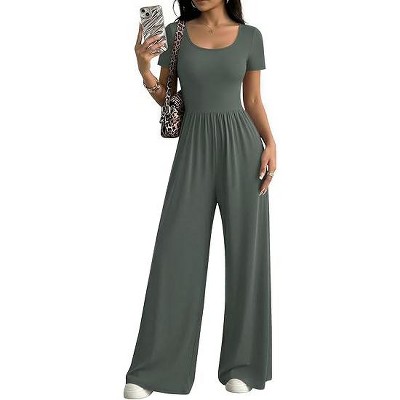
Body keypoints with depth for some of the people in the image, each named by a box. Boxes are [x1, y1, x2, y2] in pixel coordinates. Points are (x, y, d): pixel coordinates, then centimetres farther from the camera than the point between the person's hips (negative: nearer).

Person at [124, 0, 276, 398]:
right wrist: (143, 68, -10)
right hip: (194, 147, 0)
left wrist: (270, 144, -7)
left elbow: (254, 102, 8)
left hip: (241, 145, 0)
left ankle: (239, 363, 14)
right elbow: (167, 98, 9)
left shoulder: (250, 36, 6)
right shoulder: (176, 32, 7)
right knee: (177, 251, -6)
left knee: (245, 252, 0)